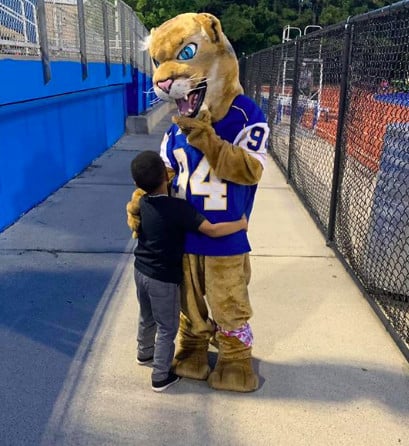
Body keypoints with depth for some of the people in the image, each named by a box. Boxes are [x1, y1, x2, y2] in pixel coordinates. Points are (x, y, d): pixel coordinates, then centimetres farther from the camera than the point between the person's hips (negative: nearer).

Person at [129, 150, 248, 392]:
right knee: (167, 328, 10)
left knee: (147, 318, 29)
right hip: (164, 279, -7)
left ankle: (145, 353, 51)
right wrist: (242, 223, -13)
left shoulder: (143, 202, -3)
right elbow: (212, 230, -27)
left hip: (141, 271, 7)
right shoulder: (178, 208, -25)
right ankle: (161, 377, 21)